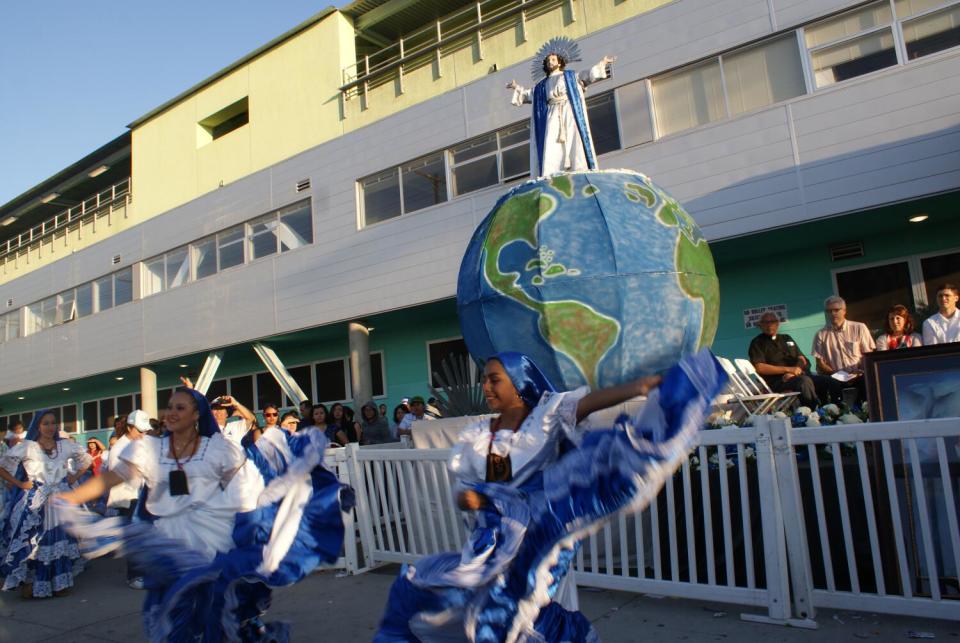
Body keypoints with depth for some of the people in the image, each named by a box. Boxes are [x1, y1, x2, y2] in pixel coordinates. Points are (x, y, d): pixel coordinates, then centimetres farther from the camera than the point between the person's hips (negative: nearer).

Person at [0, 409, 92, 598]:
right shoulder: (26, 447, -5)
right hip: (34, 503, -3)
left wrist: (74, 478, 6)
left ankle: (60, 582, 17)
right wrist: (19, 484, -7)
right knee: (31, 542, -3)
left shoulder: (66, 446, 4)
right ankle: (29, 583, 7)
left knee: (60, 540, 7)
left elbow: (87, 460, 17)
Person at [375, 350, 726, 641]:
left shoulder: (548, 413, -4)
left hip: (537, 532, -5)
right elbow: (464, 489, 8)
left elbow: (592, 400, -22)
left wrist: (637, 386, -38)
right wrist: (467, 498, -17)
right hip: (494, 539, 5)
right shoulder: (476, 434, 9)